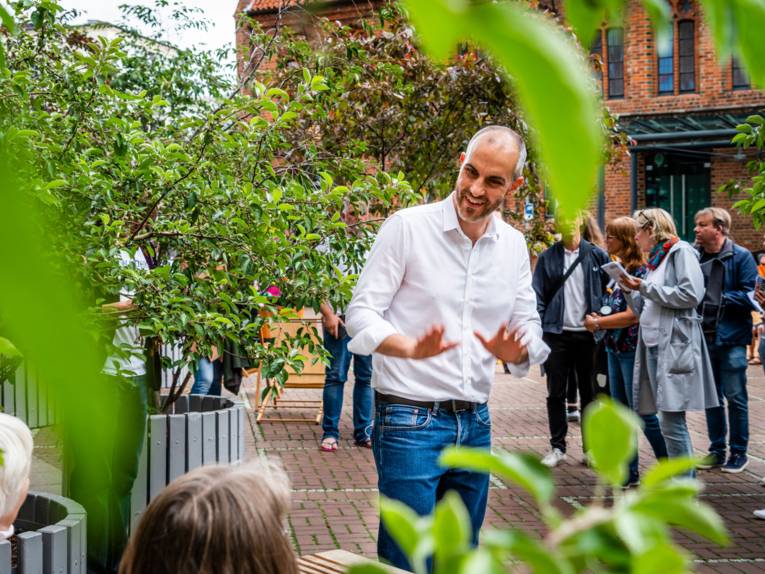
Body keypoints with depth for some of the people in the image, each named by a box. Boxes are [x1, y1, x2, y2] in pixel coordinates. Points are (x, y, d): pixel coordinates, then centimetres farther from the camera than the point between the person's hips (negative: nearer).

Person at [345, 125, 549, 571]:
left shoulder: (514, 245, 7)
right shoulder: (408, 226, -9)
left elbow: (529, 326, 10)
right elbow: (361, 313, -10)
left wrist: (515, 351, -15)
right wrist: (411, 348, -30)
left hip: (475, 422, 6)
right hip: (410, 419, -5)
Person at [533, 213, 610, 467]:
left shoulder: (598, 256, 3)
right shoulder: (547, 257, 5)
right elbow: (538, 296, 3)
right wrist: (537, 329, -7)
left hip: (588, 333, 0)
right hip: (557, 333, 1)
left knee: (589, 394, 7)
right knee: (556, 394, 6)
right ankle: (557, 447, 16)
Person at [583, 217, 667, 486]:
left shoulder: (639, 270, -14)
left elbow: (632, 314, -20)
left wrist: (598, 323, -12)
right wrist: (598, 319, 1)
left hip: (633, 349, -9)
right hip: (615, 348, 9)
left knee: (643, 413, -2)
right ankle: (629, 472, 18)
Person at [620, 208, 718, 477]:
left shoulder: (681, 252, -3)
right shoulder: (655, 260, 21)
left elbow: (691, 294, -16)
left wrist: (646, 288, -11)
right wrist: (630, 288, 6)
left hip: (675, 344, -9)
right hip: (653, 344, 9)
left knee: (671, 422, -11)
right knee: (669, 421, 9)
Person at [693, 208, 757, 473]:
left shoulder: (741, 256, -7)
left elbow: (750, 296, -11)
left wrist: (721, 299, -16)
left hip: (731, 337, -5)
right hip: (704, 336, 5)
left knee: (735, 397, 2)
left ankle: (739, 451, 14)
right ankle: (716, 449, 23)